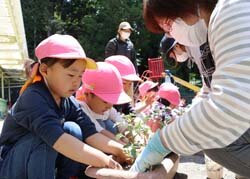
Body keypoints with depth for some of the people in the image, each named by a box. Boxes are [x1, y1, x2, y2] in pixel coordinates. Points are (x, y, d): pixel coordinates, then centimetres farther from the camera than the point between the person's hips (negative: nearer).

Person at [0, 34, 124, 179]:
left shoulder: (69, 102, -4)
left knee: (73, 129, -13)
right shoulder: (33, 98, -28)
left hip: (39, 162, 7)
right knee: (46, 136, -31)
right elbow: (58, 139, -41)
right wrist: (104, 161, -42)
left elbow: (90, 134, -10)